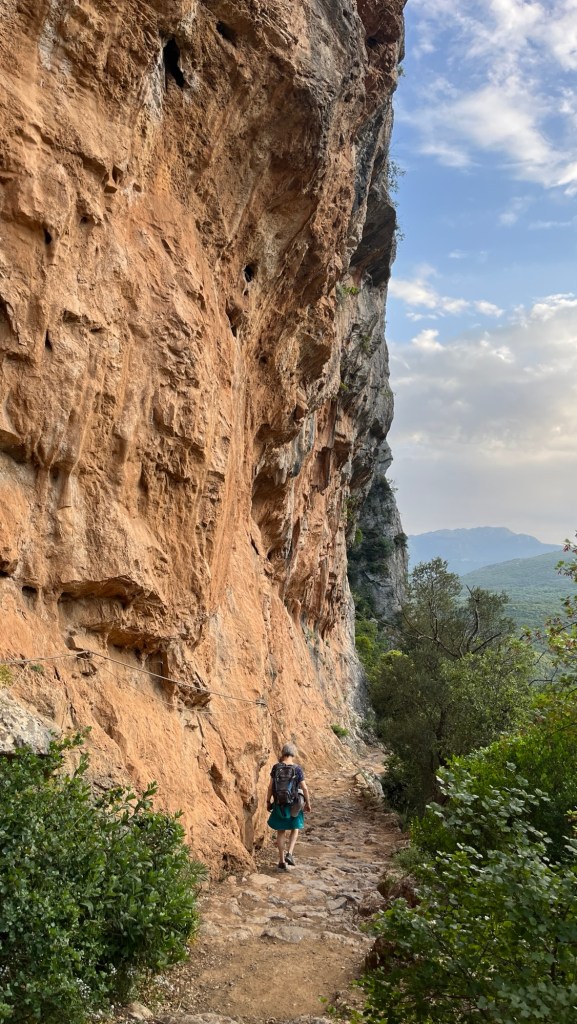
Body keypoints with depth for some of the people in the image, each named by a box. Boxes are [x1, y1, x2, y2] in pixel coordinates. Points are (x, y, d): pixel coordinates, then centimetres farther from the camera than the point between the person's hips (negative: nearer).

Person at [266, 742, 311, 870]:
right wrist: (308, 802, 4)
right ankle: (289, 854, 2)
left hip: (279, 803, 1)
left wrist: (268, 801, 5)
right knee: (295, 829, 21)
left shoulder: (276, 767, -8)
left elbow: (270, 786, -7)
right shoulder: (297, 768, -10)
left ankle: (282, 861, 15)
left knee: (281, 832, 14)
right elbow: (304, 788, -8)